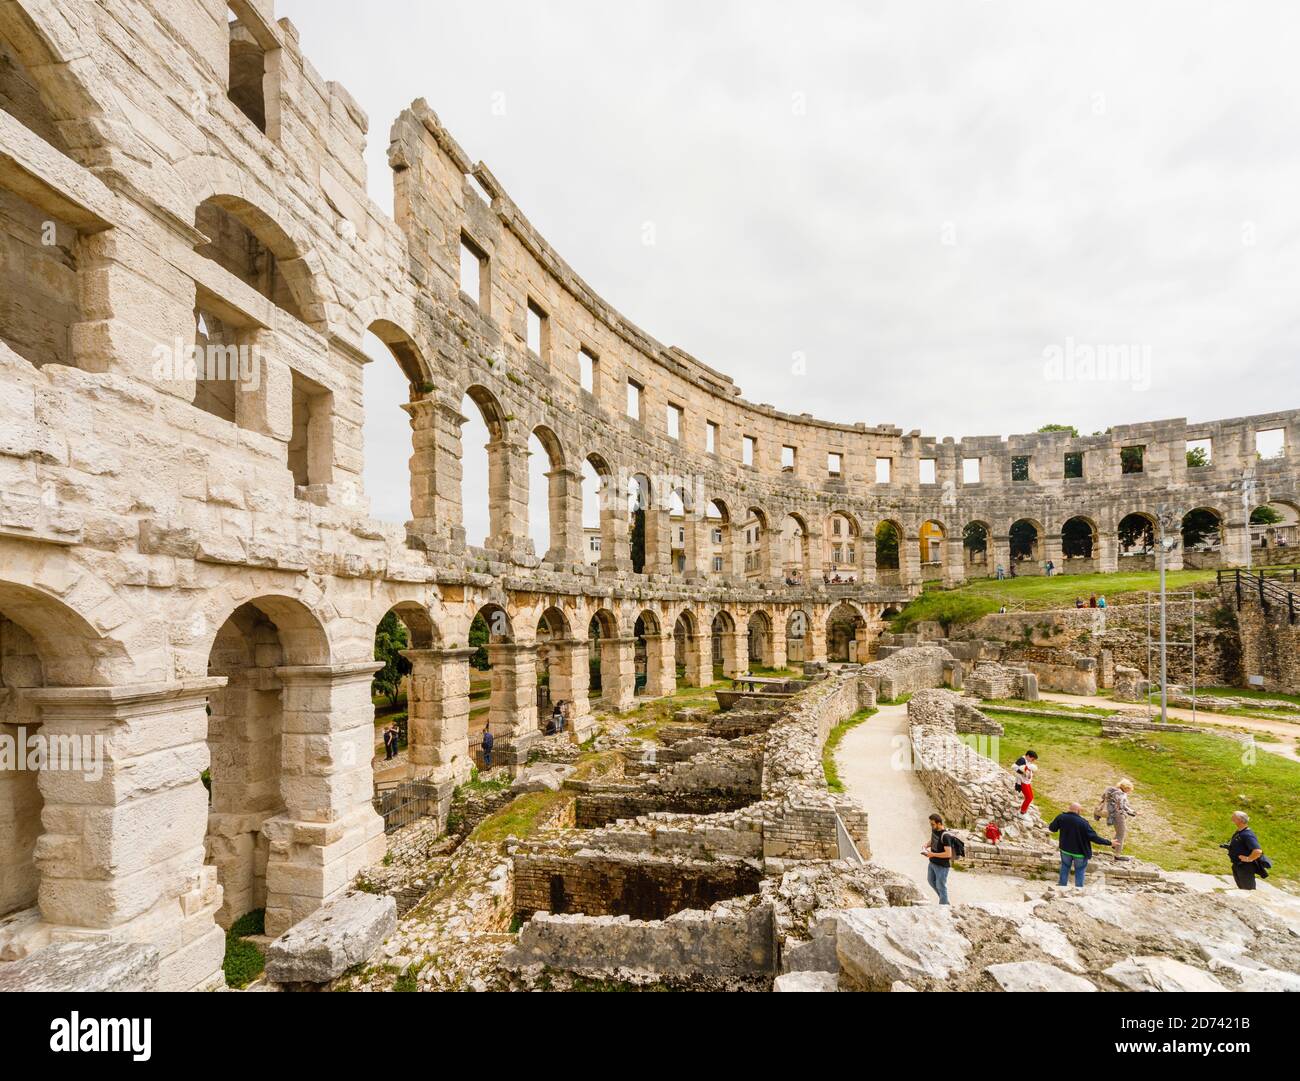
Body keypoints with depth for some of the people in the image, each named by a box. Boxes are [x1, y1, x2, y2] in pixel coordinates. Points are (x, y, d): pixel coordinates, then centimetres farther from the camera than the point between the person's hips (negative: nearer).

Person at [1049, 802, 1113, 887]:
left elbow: (1052, 828, -1)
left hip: (1065, 849, 3)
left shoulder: (1061, 817, -14)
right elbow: (1093, 837, -23)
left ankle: (1062, 884, 33)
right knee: (1080, 871, 18)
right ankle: (1079, 888, 26)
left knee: (1065, 867, 24)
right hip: (1080, 851, -3)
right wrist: (1108, 843, -12)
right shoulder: (1083, 822, -26)